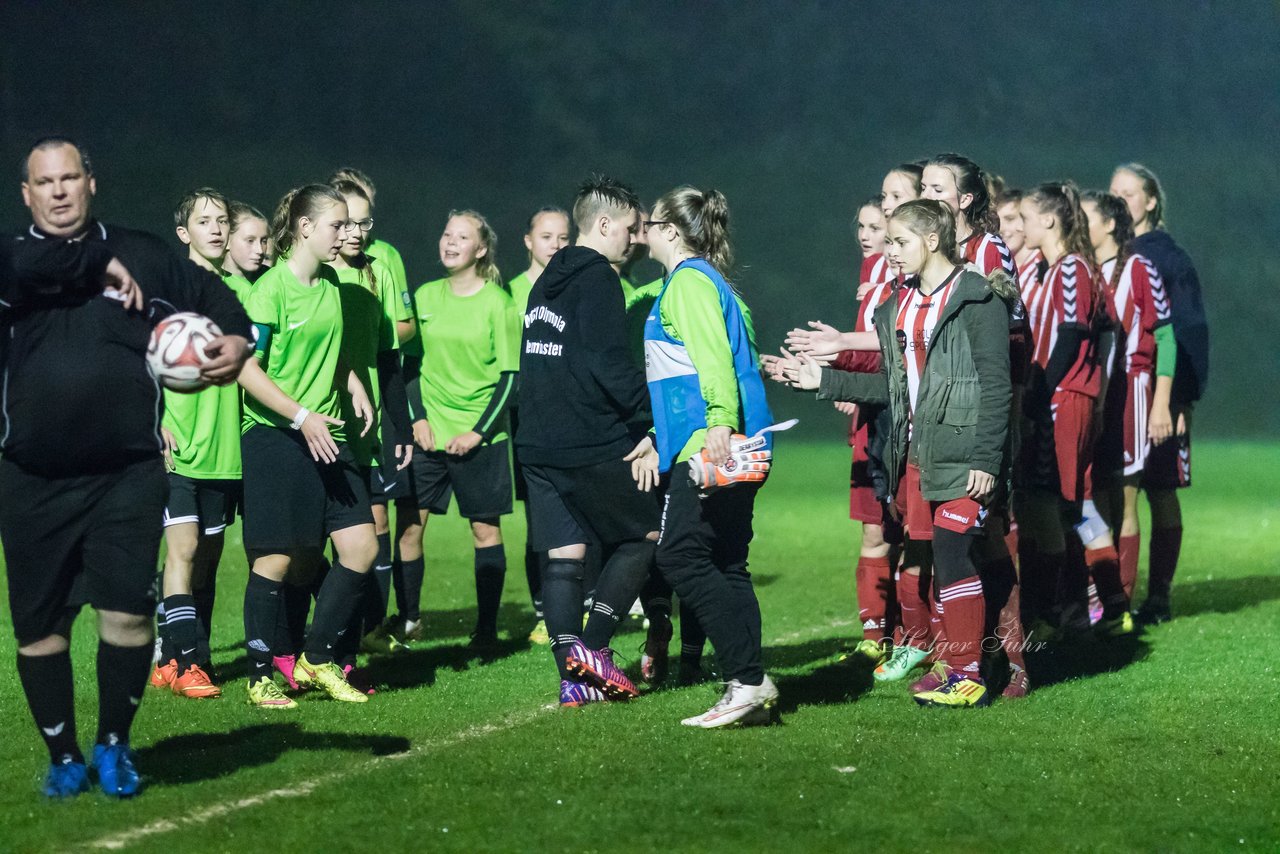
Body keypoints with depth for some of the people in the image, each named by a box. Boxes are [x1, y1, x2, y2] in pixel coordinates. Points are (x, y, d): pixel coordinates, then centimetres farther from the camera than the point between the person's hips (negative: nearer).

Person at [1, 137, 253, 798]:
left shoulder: (143, 255, 6)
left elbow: (218, 302, 13)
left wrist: (236, 342, -7)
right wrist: (95, 268, -18)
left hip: (128, 474, -1)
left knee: (127, 614, -9)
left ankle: (113, 744, 13)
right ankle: (63, 756, 23)